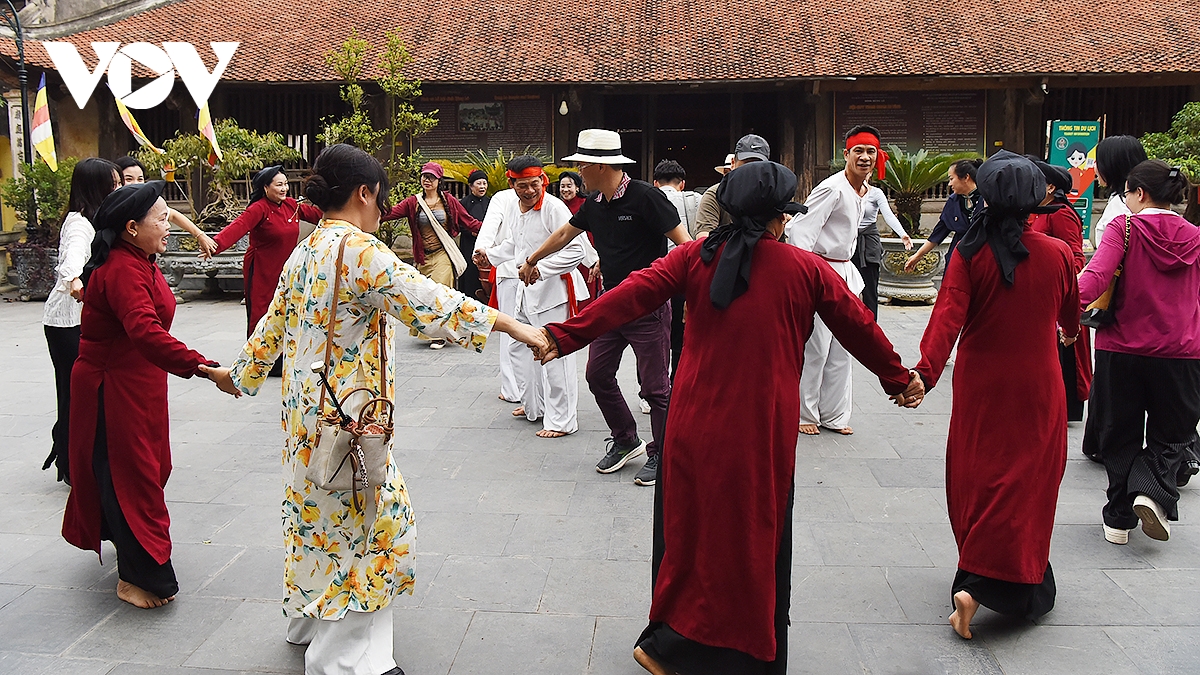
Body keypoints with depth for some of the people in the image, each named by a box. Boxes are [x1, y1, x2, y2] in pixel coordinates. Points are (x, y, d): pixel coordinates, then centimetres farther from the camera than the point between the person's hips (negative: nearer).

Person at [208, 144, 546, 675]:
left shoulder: (304, 252, 9)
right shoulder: (359, 249, -19)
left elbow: (273, 325, 19)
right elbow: (428, 303, -24)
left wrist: (240, 374, 34)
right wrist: (508, 324, -22)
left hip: (307, 407, 10)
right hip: (347, 417, -10)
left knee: (320, 512, 23)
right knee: (360, 524, 1)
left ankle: (308, 621, 41)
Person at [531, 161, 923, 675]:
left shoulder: (696, 257, -2)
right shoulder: (806, 269, -2)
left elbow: (631, 295, -9)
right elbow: (858, 326, 8)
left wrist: (564, 336, -8)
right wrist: (899, 379, 23)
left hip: (696, 421, 2)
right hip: (763, 430, -1)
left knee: (690, 523, 17)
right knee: (755, 534, 13)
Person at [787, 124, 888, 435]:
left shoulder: (863, 190, 11)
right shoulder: (833, 189, -17)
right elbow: (799, 229, -23)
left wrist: (854, 281, 21)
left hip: (844, 272, 9)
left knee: (842, 350, 12)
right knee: (815, 348, -4)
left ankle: (834, 415, 22)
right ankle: (804, 414, 11)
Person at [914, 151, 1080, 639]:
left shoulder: (970, 254, -10)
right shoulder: (1058, 254, -5)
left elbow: (948, 317, -23)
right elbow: (1071, 316, 12)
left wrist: (925, 372, -29)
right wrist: (1067, 332, 34)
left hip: (979, 384, 1)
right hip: (1037, 386, 0)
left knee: (979, 476, 15)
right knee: (1025, 481, 3)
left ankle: (974, 577, 30)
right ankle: (980, 584, -9)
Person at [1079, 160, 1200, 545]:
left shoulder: (1124, 228, -6)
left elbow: (1097, 274, -23)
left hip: (1122, 348, -2)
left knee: (1121, 436, 12)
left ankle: (1119, 518, 15)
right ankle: (1153, 491, -11)